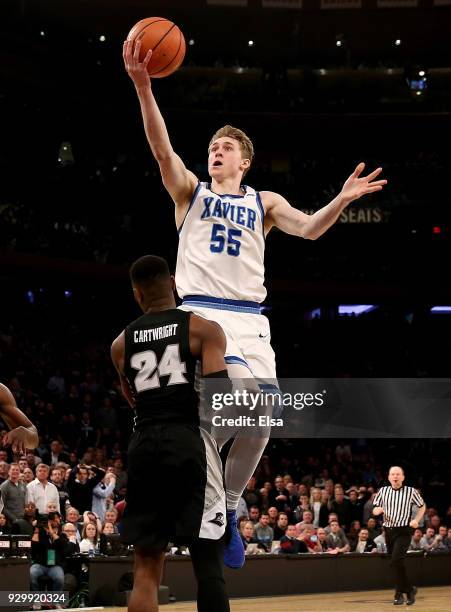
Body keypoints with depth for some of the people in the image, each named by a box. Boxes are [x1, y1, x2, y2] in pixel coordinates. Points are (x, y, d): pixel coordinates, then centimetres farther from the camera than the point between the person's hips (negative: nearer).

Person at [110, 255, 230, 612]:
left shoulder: (122, 343, 14)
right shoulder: (202, 328, 1)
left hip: (144, 445, 4)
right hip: (189, 441, -4)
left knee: (146, 568, 7)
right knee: (208, 562, -3)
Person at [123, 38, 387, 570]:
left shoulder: (264, 202, 19)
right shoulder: (190, 191, 12)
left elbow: (309, 228, 4)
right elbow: (162, 148, -4)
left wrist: (342, 201, -16)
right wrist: (143, 87, -20)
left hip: (249, 318, 3)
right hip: (201, 311, -3)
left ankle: (225, 508, 14)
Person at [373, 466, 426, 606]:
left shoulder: (411, 491, -3)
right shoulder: (383, 491, 6)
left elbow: (422, 506, 11)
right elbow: (374, 510, 10)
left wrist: (416, 520, -4)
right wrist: (377, 510, -14)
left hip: (404, 531, -4)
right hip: (388, 530, 4)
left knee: (396, 560, -19)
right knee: (396, 563, 8)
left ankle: (400, 593, -8)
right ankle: (409, 589, 24)